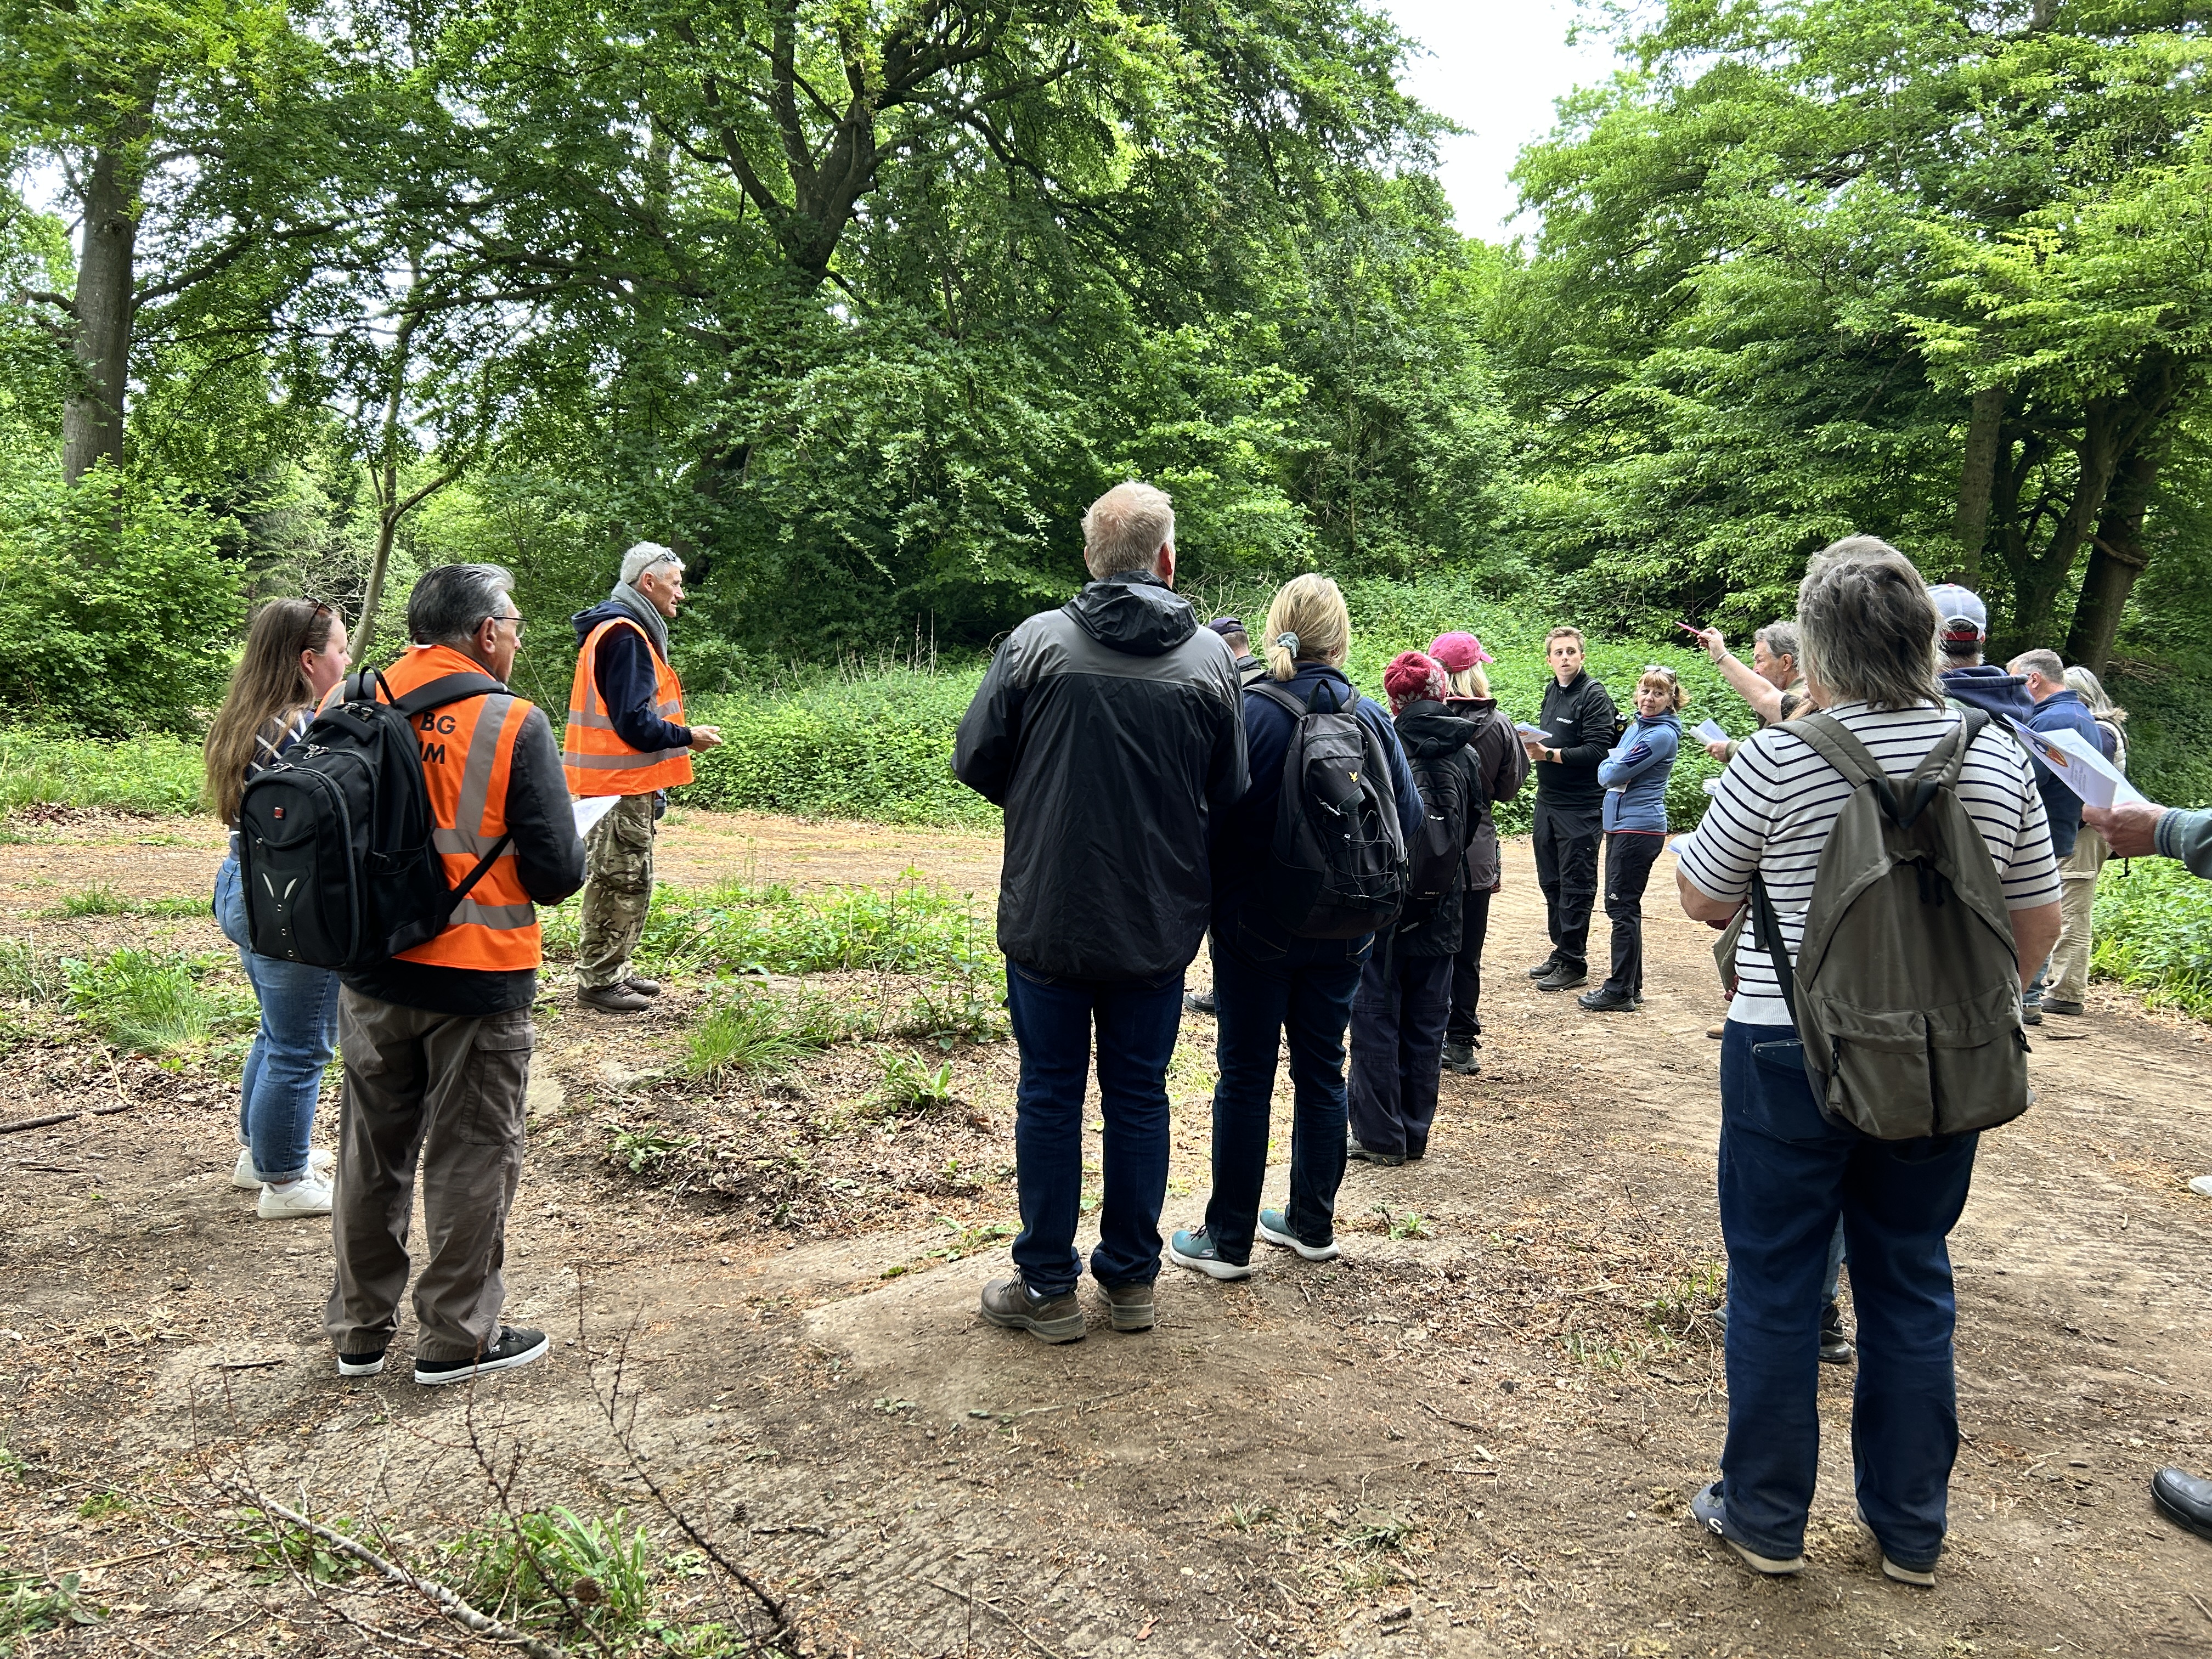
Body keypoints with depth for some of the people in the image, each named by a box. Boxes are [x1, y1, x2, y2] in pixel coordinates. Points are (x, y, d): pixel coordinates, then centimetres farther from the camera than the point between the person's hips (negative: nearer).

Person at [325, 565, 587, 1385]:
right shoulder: (514, 724, -15)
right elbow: (557, 871, -16)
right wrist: (524, 878, 6)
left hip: (373, 974, 5)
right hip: (478, 974, -4)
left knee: (373, 1152, 18)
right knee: (469, 1158, 10)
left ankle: (360, 1331, 32)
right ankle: (455, 1338, 22)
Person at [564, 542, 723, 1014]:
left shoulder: (628, 630, 16)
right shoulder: (623, 635, -17)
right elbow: (633, 722, -22)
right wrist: (687, 737, -11)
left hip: (629, 784, 11)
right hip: (620, 785, -11)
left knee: (630, 882, 17)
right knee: (620, 882, -4)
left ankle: (612, 971, 26)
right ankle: (598, 981, 5)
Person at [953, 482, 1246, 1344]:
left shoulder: (1038, 640, -9)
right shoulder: (1210, 658, -4)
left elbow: (976, 760, -4)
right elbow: (1231, 798, 1)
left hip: (1047, 916, -1)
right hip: (1158, 924, 2)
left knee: (1050, 1095, 10)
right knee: (1138, 1095, 14)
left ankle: (1047, 1288, 20)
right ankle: (1131, 1279, 26)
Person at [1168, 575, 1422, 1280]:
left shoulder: (1246, 711, -14)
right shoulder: (1371, 717, -2)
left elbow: (1212, 818, -14)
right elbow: (1409, 819, 2)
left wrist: (1207, 899, 0)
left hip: (1256, 924, -4)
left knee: (1245, 1076, 5)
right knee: (1322, 1070, 15)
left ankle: (1227, 1240, 13)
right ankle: (1312, 1223, 27)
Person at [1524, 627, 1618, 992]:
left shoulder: (1593, 695, -11)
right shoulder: (1552, 691, 13)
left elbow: (1597, 751, -21)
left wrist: (1549, 754, -21)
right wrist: (1533, 743, 3)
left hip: (1580, 807, -8)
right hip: (1548, 800, 8)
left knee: (1576, 885, -2)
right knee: (1551, 880, 14)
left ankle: (1574, 963, 4)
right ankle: (1561, 949, 26)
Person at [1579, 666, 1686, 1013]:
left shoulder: (1662, 735, -14)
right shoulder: (1635, 727, 15)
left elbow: (1612, 773, -16)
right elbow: (1606, 770, 18)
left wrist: (1608, 768, 4)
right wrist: (1611, 768, -2)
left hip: (1638, 828, -10)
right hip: (1620, 825, 10)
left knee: (1623, 907, -6)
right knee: (1623, 906, 13)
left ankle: (1620, 992, 0)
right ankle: (1631, 985, 21)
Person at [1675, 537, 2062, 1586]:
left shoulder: (1779, 760, -15)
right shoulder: (1998, 757, -2)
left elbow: (1705, 901, -3)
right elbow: (2038, 924, 7)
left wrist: (1690, 840, 17)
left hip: (1792, 1056, -4)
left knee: (1774, 1284, 10)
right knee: (1911, 1282, 17)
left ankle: (1766, 1518, 24)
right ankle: (1910, 1531, 30)